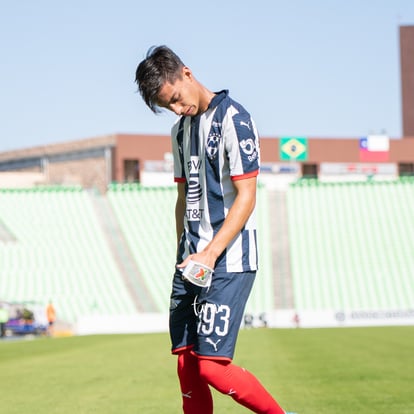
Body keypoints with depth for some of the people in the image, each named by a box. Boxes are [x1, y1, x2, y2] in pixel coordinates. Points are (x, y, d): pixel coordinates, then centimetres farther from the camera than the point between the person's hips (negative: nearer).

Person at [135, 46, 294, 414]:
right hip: (192, 262, 8)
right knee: (186, 364, 3)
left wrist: (210, 254, -21)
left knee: (212, 366, -13)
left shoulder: (233, 120, -9)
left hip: (229, 262, -8)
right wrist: (184, 258, 19)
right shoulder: (181, 129, 17)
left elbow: (246, 198, -14)